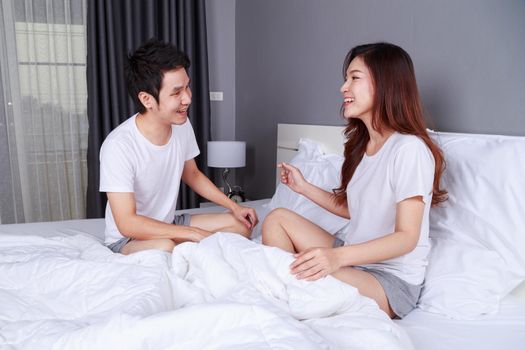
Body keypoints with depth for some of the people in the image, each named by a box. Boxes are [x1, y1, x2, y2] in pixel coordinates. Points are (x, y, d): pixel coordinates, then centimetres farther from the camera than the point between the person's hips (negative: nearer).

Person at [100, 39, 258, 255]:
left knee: (242, 224, -3)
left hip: (169, 225, 7)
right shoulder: (118, 146, -29)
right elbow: (127, 224, -29)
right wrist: (195, 234, -29)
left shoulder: (182, 125, -8)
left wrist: (234, 206, -1)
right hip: (128, 238, -6)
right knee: (166, 247, -38)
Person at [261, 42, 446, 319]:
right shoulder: (361, 145, 8)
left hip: (393, 279, -8)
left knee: (313, 280, -33)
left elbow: (407, 237, -22)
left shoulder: (409, 149, -19)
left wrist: (338, 257, -35)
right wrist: (304, 187, 10)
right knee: (277, 219, 3)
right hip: (354, 258, 9)